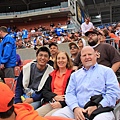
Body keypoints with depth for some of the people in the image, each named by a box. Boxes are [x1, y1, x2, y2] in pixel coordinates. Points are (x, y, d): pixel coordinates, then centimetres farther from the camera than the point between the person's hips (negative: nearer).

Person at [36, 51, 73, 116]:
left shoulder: (72, 74, 1)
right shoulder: (52, 74, 18)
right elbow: (45, 91, 12)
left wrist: (61, 103, -18)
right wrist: (54, 97, -8)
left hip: (64, 104, -4)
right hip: (51, 103, 5)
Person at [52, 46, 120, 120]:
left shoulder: (107, 71, 12)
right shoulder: (75, 75, 21)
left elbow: (114, 92, 0)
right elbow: (70, 94, 11)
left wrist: (97, 107, -13)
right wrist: (75, 108, -10)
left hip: (101, 109, -3)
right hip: (78, 109, 3)